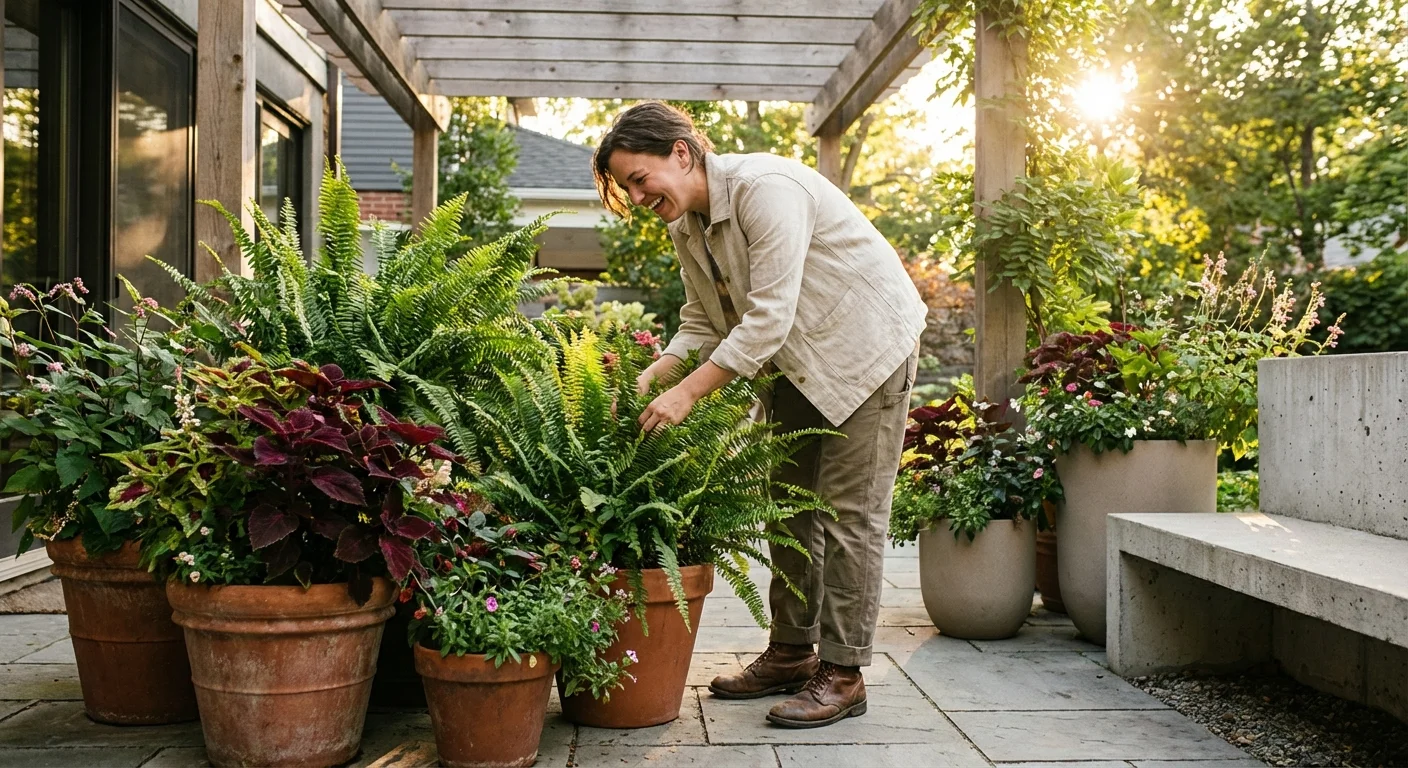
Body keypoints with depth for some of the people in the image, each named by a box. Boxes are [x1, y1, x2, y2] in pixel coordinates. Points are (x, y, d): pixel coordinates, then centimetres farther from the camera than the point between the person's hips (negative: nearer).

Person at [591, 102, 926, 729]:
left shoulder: (765, 188, -28)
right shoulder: (686, 226, 0)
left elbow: (768, 316, -32)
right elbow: (703, 324, 4)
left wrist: (688, 393, -33)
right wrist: (650, 377, -14)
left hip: (867, 345, -9)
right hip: (800, 358, 9)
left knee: (849, 511, -7)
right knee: (791, 506, 12)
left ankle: (842, 673, 0)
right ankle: (792, 652, 22)